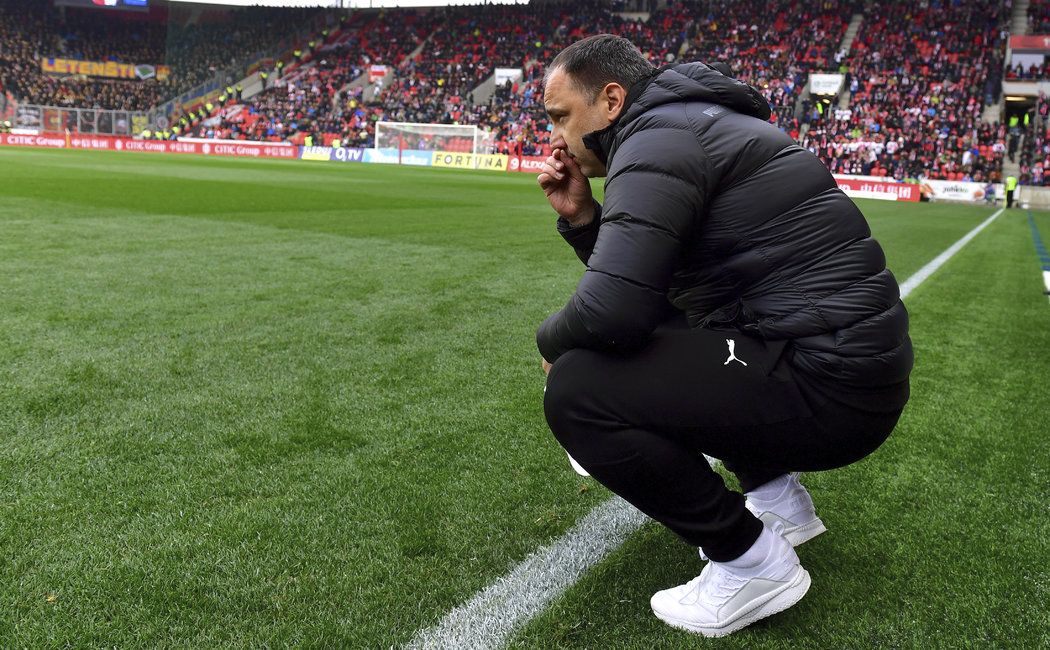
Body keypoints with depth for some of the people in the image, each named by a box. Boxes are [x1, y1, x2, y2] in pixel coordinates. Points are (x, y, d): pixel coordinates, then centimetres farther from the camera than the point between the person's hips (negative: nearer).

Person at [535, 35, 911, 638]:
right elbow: (638, 280, 24)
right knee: (653, 340, 27)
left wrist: (551, 340, -5)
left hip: (828, 385, -10)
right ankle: (776, 494, 22)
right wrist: (582, 218, 10)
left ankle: (751, 560, -3)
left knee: (576, 390, -17)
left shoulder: (658, 137, -14)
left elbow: (612, 310, -27)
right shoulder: (686, 124, 18)